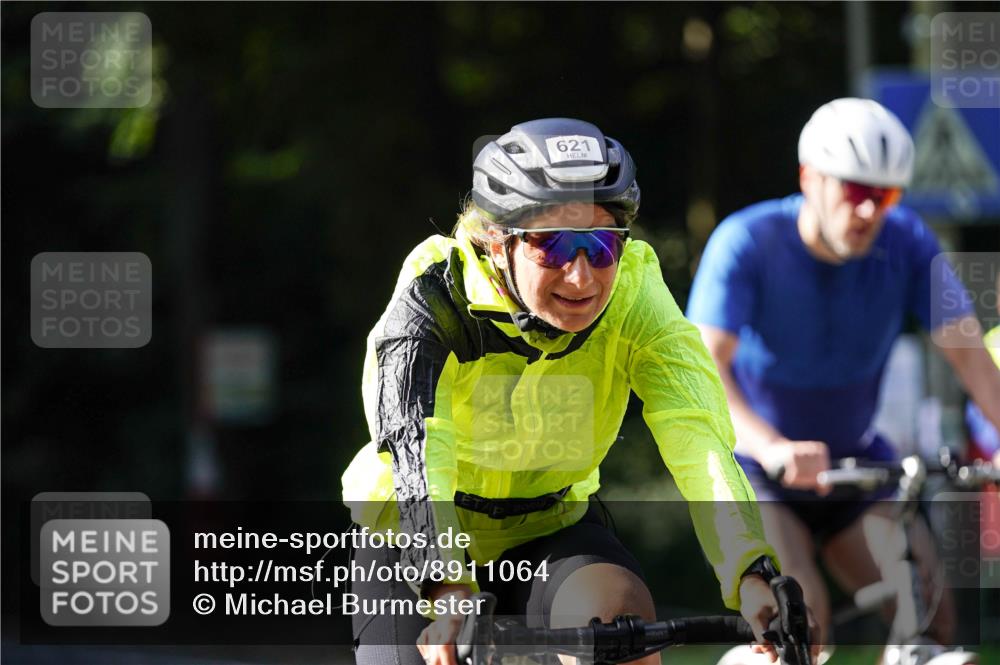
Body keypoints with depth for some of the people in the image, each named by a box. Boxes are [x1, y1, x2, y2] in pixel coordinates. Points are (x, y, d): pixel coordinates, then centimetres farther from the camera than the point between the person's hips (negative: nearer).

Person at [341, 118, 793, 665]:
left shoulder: (633, 295, -22)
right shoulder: (434, 298, -27)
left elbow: (698, 438, -34)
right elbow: (418, 451, -41)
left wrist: (751, 577, -51)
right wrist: (448, 592, -58)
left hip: (551, 533, 1)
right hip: (416, 545, -1)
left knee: (620, 611, -29)